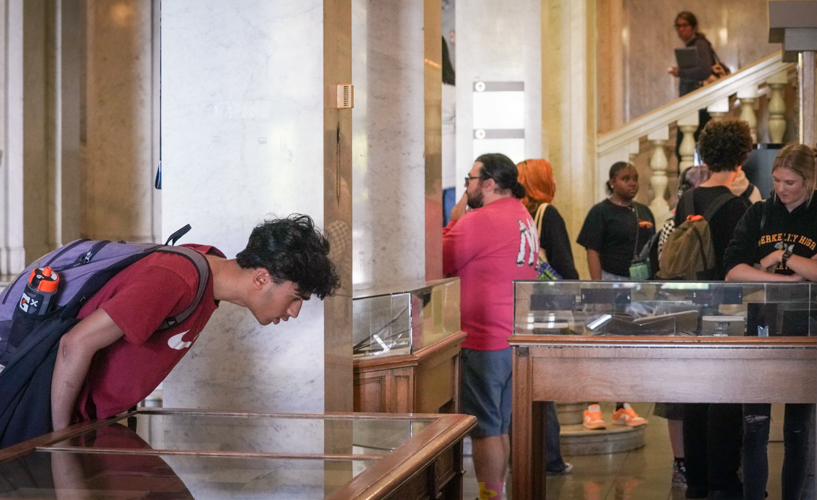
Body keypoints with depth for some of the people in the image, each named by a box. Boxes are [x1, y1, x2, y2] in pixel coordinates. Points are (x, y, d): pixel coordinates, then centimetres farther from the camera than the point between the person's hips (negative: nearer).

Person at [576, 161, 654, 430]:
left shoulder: (644, 212, 14)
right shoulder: (601, 212, -4)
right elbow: (592, 252, -9)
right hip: (611, 281, -6)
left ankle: (622, 408, 17)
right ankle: (593, 408, -4)